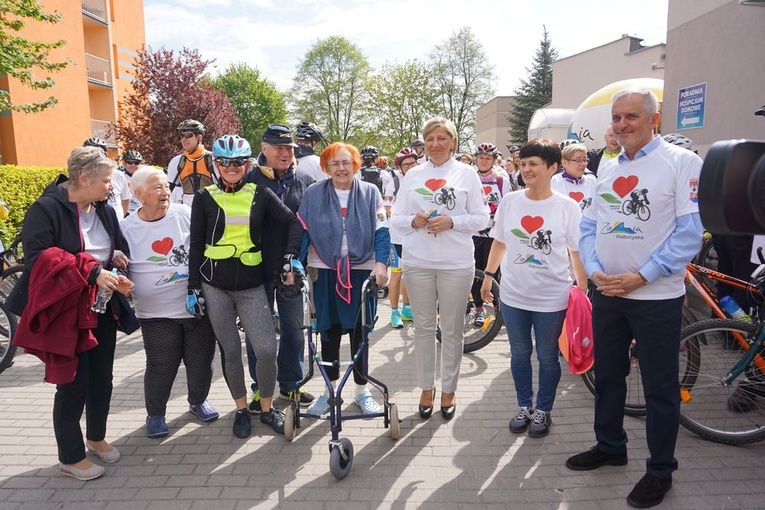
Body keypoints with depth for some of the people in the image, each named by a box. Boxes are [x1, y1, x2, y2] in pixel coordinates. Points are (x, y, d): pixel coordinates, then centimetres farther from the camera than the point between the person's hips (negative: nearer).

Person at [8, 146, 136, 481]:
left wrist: (117, 256, -4)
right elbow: (38, 258, -24)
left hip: (102, 310, 7)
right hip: (65, 312, -6)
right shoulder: (46, 209, -15)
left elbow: (119, 246, 20)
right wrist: (92, 273, -30)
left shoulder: (104, 210, 6)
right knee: (74, 383, 1)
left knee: (102, 377, 15)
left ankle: (96, 437, 38)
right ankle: (70, 458, 20)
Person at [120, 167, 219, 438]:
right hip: (157, 314, -1)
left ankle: (198, 401, 37)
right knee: (161, 367, 2)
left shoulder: (186, 214, -2)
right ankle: (155, 414, 27)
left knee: (201, 361, 11)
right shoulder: (127, 228, -2)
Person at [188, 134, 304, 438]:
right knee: (230, 350, 8)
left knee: (266, 349, -7)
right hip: (214, 285, 0)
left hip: (251, 285, 0)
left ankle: (267, 408, 17)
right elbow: (196, 245, 4)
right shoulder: (205, 197, 3)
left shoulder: (260, 194, 3)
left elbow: (292, 222, 1)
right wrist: (192, 287, 0)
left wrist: (291, 257, -13)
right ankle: (241, 409, 27)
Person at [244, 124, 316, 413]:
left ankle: (290, 384, 30)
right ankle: (260, 389, 26)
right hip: (257, 269, -2)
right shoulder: (249, 179, -3)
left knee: (294, 329, 12)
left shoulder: (305, 182, 5)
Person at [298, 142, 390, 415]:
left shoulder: (370, 193, 1)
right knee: (329, 332, 8)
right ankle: (329, 390, 24)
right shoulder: (313, 194, 2)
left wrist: (381, 263, -19)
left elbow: (381, 231, -5)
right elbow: (301, 231, 1)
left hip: (362, 271, 0)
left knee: (359, 332, 8)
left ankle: (362, 390, 24)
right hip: (326, 272, 1)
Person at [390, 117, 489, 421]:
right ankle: (426, 388, 24)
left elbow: (481, 218, 1)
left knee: (452, 330, 6)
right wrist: (414, 221, -12)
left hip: (456, 264, -2)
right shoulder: (413, 175, 10)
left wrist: (451, 221, -14)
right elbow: (395, 218, 8)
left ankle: (449, 390, 23)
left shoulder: (467, 174, 4)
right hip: (418, 262, 2)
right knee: (423, 327, 9)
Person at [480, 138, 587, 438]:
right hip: (513, 294, 3)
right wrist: (488, 276, 13)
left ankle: (542, 411, 31)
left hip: (552, 298, -2)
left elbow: (577, 253, -4)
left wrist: (583, 293, -5)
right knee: (519, 354, 16)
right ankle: (524, 407, 34)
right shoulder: (509, 201, 0)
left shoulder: (568, 207, -8)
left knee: (547, 358, 11)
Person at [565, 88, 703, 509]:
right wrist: (595, 270, -7)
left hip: (656, 296, -6)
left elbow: (689, 233, -15)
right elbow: (590, 226, 11)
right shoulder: (608, 170, 11)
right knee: (607, 375, 17)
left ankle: (660, 470, 24)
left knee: (660, 387, 6)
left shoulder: (682, 162, -8)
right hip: (607, 292, 6)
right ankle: (609, 446, 36)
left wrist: (639, 277, -18)